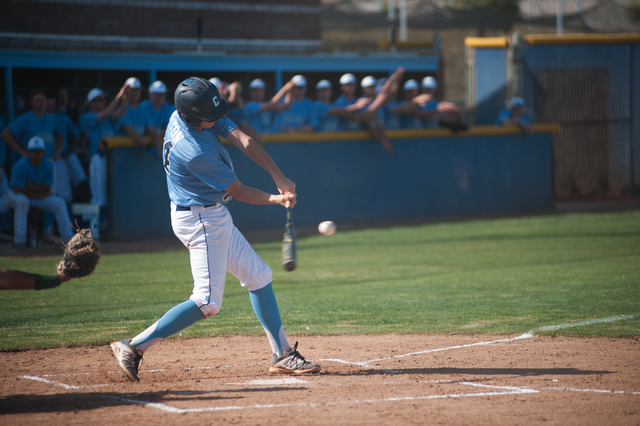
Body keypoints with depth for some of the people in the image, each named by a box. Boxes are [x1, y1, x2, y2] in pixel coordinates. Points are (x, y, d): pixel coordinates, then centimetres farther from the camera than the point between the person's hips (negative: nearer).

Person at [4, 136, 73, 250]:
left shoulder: (48, 165, -6)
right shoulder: (20, 166, -23)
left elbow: (47, 188, -8)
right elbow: (18, 190, -24)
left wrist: (29, 186, -20)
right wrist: (40, 193, -17)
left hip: (40, 197, 5)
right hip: (15, 195, -5)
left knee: (60, 203, -11)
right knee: (22, 201, -39)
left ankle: (67, 237, -11)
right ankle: (19, 240, -36)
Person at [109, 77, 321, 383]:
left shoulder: (189, 113, -6)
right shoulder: (194, 151, -30)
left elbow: (243, 141, -11)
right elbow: (237, 191, -18)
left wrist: (279, 178, -18)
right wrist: (276, 199, -14)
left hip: (214, 217, 10)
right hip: (200, 221, -10)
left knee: (258, 276, 13)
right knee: (207, 303, -10)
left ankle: (282, 354, 17)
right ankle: (134, 346, -7)